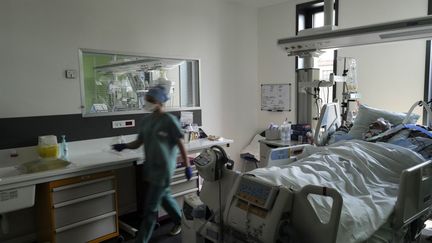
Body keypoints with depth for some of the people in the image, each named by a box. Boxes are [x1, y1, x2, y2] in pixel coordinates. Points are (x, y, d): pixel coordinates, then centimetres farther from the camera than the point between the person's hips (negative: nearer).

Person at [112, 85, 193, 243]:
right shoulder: (146, 120, 7)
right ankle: (180, 221, 46)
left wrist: (187, 166, -11)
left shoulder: (170, 120, -13)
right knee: (164, 197, 23)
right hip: (150, 168, 7)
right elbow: (138, 143, 9)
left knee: (150, 208, -1)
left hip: (163, 169, -7)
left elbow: (181, 145, -11)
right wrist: (124, 146, -10)